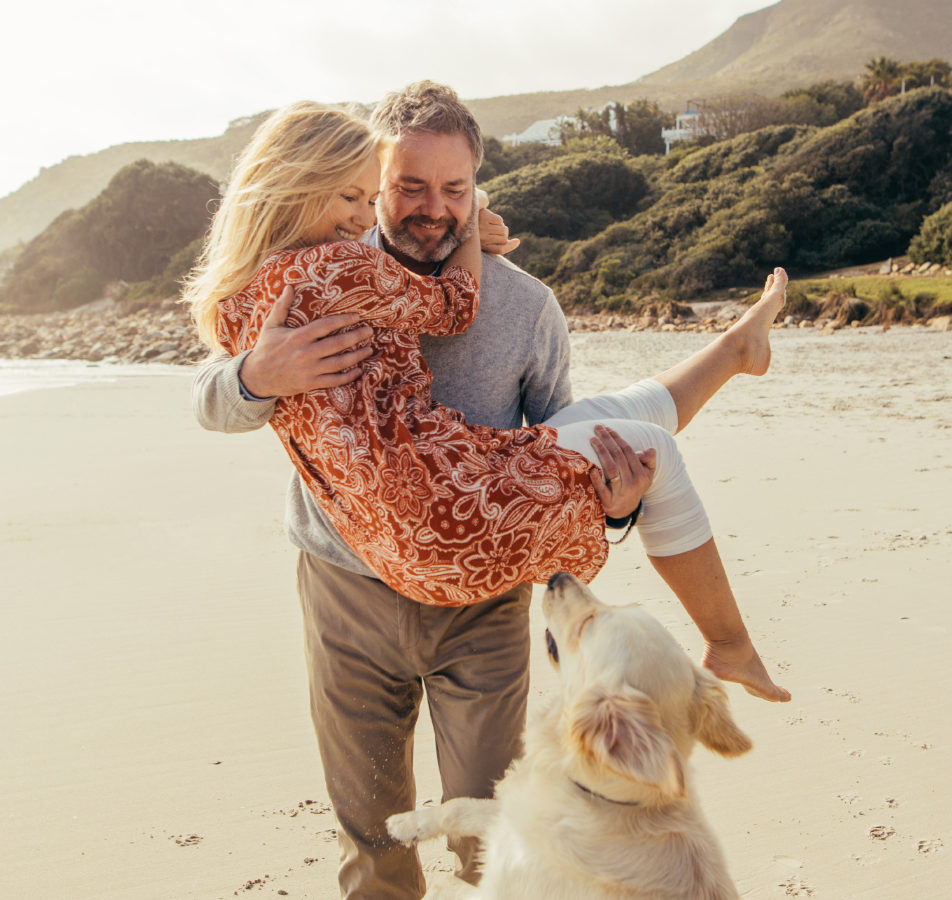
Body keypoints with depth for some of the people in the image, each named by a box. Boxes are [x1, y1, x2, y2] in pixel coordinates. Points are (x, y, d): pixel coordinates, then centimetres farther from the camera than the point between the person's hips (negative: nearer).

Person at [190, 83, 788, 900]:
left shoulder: (525, 304, -2)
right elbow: (212, 403, -9)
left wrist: (605, 484, -21)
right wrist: (260, 377, -33)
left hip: (481, 604, 0)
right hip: (351, 596, 1)